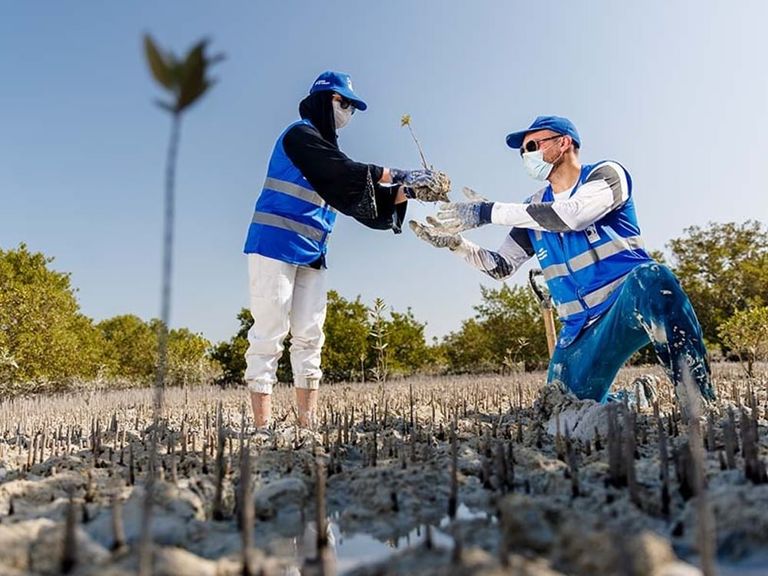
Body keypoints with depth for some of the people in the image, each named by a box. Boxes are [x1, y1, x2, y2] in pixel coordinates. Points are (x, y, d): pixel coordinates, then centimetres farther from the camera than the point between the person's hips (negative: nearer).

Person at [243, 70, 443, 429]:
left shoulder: (326, 148, 22)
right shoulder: (300, 134, -3)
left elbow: (360, 197, 15)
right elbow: (346, 172, -17)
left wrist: (406, 191, 4)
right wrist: (399, 175, -14)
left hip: (311, 255, 9)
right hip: (275, 246, -8)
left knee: (310, 338, 3)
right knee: (270, 335, -9)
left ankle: (307, 426, 7)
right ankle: (262, 426, -6)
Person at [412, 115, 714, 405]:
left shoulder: (607, 173, -3)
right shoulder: (533, 208, 13)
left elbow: (573, 215, -25)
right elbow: (502, 266, 15)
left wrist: (489, 211, -23)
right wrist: (455, 241, 0)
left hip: (631, 300, -5)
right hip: (582, 326, 6)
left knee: (650, 277, -40)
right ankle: (635, 397, 24)